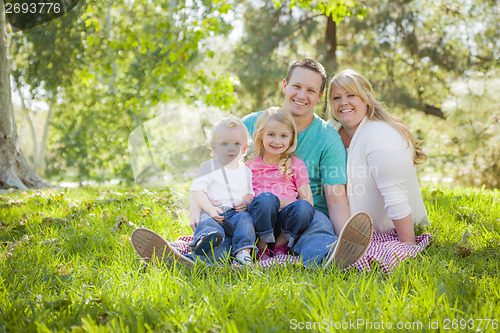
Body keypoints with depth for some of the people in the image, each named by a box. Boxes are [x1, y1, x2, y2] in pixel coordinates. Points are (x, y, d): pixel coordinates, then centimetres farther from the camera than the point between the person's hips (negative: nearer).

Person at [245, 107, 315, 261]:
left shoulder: (296, 165, 13)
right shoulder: (250, 166, 16)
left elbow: (308, 200, 6)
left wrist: (283, 203, -12)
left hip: (285, 218, 0)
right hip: (259, 219, 0)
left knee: (305, 208, -32)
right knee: (266, 198, -34)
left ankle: (281, 245, -9)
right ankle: (262, 247, -16)